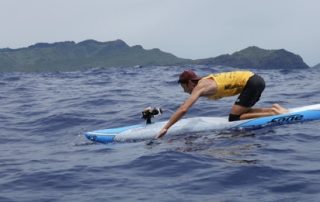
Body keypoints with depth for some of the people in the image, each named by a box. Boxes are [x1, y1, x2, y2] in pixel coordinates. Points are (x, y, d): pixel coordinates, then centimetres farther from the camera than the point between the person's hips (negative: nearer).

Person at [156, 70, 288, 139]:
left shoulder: (200, 88, -12)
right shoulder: (203, 83, 14)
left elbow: (183, 110, -20)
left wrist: (165, 128, -18)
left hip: (251, 82, -9)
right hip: (254, 79, 9)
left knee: (234, 119, -7)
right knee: (240, 112, 21)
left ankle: (274, 113, -10)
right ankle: (272, 109, 11)